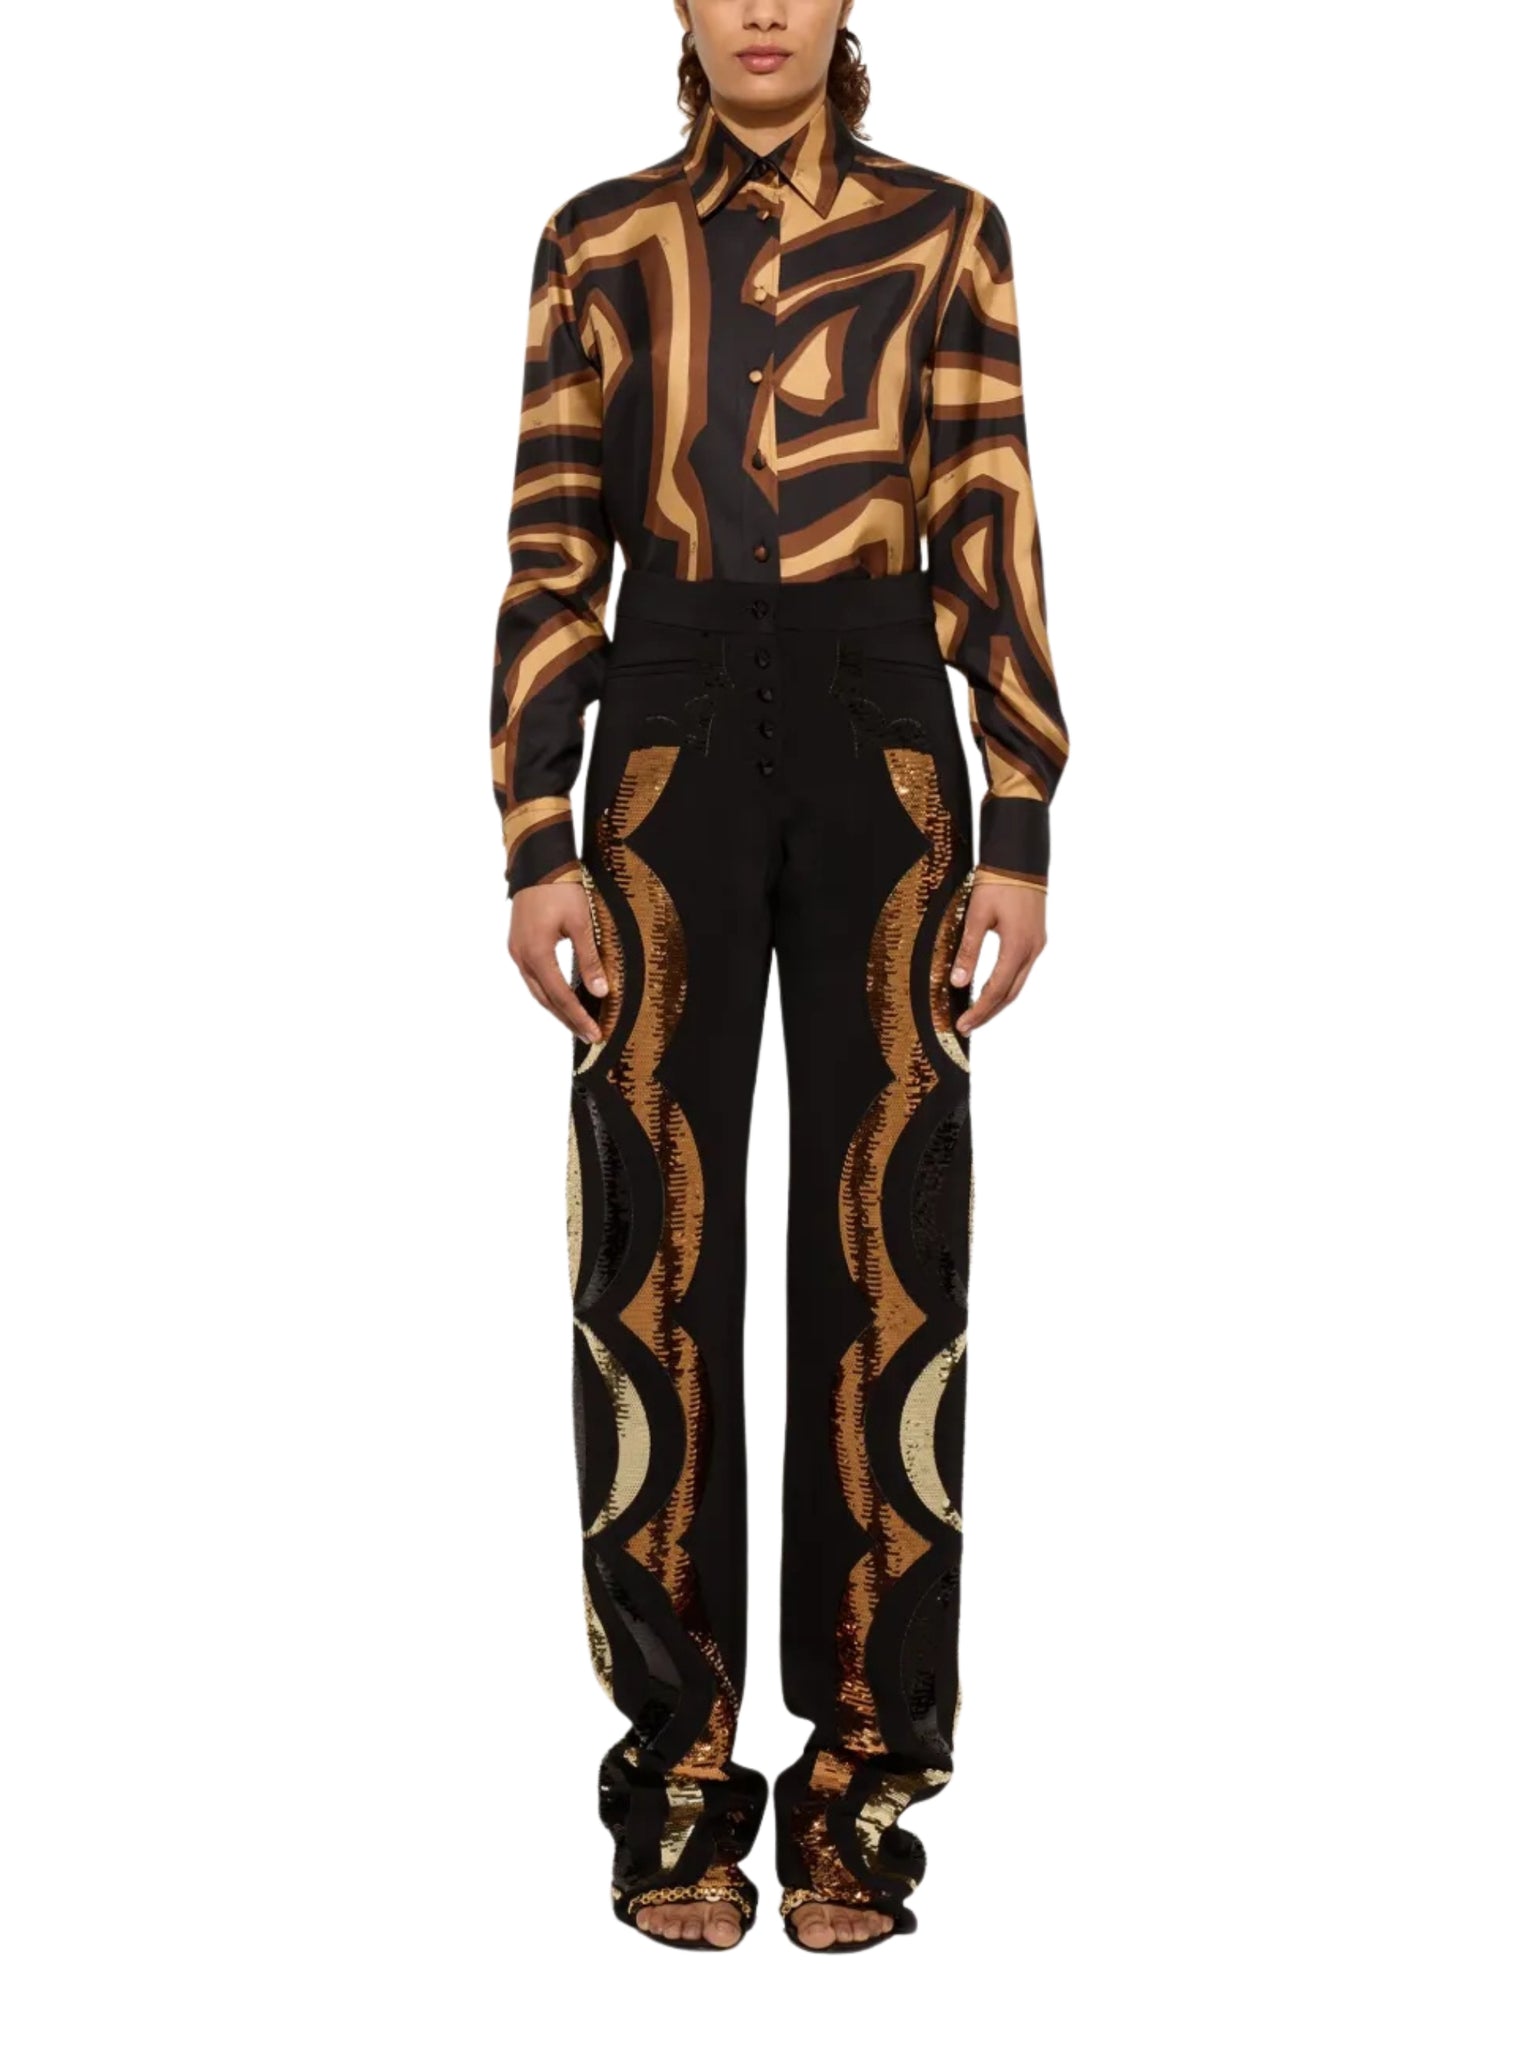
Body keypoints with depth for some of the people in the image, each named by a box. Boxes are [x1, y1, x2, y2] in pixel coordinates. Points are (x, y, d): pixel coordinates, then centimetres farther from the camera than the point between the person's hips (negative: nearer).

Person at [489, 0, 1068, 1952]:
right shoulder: (600, 239, 10)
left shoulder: (943, 231, 8)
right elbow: (550, 551, 6)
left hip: (880, 735, 0)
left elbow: (992, 539, 4)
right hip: (669, 733, 1)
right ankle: (678, 1771, 10)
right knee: (655, 1250, 0)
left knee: (885, 1245, -1)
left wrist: (1022, 836, -3)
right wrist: (533, 845, -2)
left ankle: (860, 1766, 9)